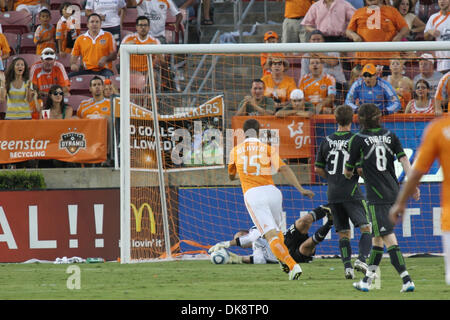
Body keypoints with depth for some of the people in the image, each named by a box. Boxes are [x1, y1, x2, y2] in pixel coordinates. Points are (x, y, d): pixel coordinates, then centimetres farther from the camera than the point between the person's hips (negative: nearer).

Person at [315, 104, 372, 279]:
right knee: (367, 227, -2)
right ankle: (362, 259, -21)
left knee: (343, 233, 10)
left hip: (333, 193, 5)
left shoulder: (327, 141, 6)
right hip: (351, 192, -5)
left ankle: (347, 266, -1)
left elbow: (318, 168, 11)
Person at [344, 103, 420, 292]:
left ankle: (406, 280, -18)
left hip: (377, 196, -6)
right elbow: (404, 159, 1)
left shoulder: (358, 140, -4)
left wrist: (349, 174, 27)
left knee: (388, 238, -10)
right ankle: (367, 280, 21)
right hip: (394, 193, 6)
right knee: (377, 236, 15)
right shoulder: (389, 136, 10)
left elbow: (347, 171, 4)